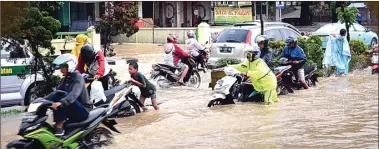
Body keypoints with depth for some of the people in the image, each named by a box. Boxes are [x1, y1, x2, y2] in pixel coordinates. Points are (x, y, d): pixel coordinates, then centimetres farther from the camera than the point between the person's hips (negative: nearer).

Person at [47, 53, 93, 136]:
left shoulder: (78, 77, -15)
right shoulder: (66, 78, 10)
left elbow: (74, 94, -33)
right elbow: (57, 91, 7)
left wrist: (60, 102, -48)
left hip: (83, 110, -8)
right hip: (72, 111, 8)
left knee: (65, 95, -29)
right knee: (56, 96, -9)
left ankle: (59, 126, -32)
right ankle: (56, 123, -17)